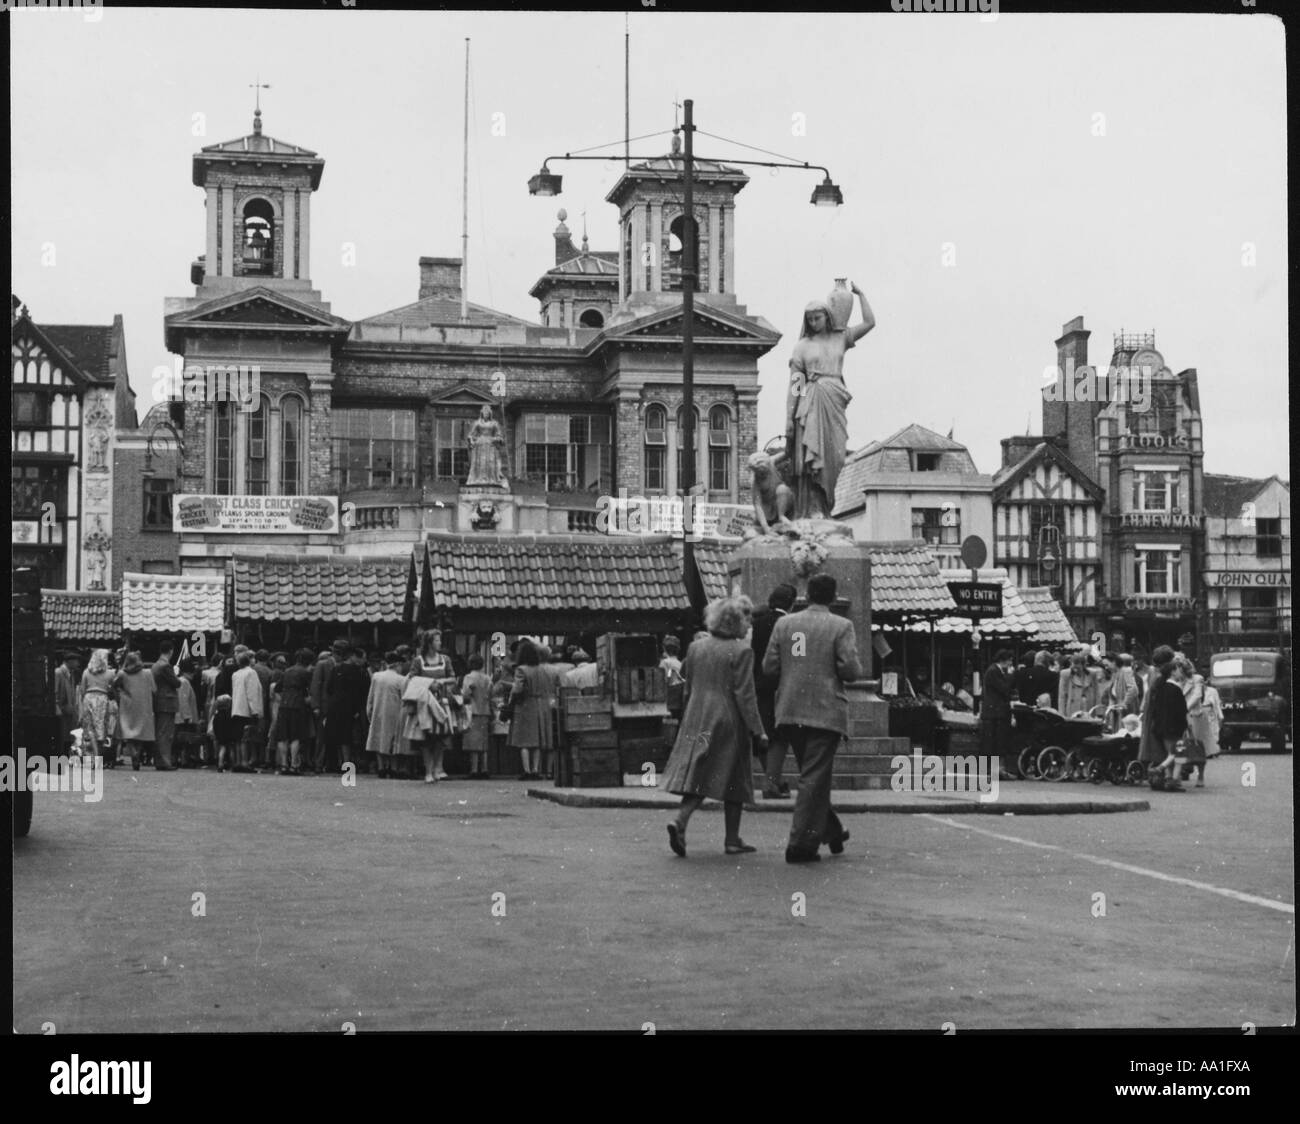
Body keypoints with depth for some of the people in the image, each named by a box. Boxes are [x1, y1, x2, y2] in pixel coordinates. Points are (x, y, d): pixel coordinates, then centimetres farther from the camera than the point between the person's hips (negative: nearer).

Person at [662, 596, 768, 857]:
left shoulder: (696, 648, 8)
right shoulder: (741, 651, -11)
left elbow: (687, 689, 13)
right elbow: (745, 695, -14)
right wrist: (757, 729, -10)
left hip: (696, 722, 5)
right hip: (728, 723, -5)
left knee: (697, 777, 6)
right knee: (733, 781, 5)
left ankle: (680, 822, -16)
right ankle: (732, 840, 9)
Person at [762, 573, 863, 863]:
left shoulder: (784, 623, 4)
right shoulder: (841, 626, -7)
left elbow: (768, 667, 3)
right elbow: (850, 670, -13)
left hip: (790, 713, 4)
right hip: (825, 711, -4)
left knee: (814, 774, 19)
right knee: (814, 777, 0)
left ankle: (832, 832, 30)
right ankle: (801, 843, -3)